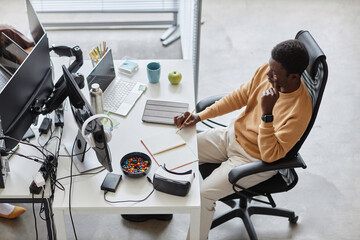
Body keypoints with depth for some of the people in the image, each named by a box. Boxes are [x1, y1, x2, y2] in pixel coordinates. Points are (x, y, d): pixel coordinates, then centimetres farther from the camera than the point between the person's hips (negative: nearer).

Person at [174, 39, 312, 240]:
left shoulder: (300, 110, -31)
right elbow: (239, 97, 3)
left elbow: (270, 155, -29)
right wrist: (200, 116, -2)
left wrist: (267, 113, -39)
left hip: (255, 160, -7)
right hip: (233, 135, 7)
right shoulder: (266, 71, -13)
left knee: (203, 193, -19)